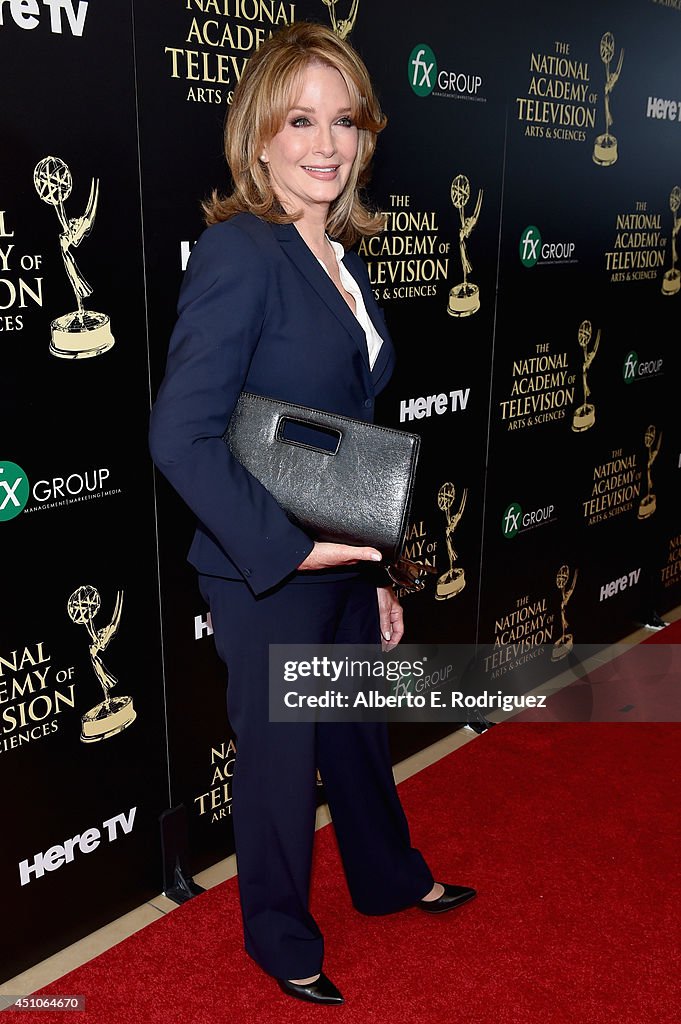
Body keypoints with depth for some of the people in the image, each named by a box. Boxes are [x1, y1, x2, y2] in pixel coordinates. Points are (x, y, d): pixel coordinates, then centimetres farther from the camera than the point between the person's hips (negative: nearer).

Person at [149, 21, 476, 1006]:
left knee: (359, 729, 25)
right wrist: (288, 548, -25)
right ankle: (282, 936, 39)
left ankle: (389, 877, 52)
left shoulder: (343, 259, 7)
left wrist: (378, 575, 14)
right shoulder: (238, 249, -18)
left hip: (343, 559, 8)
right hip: (265, 573, -7)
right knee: (280, 753, 13)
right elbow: (180, 435, -25)